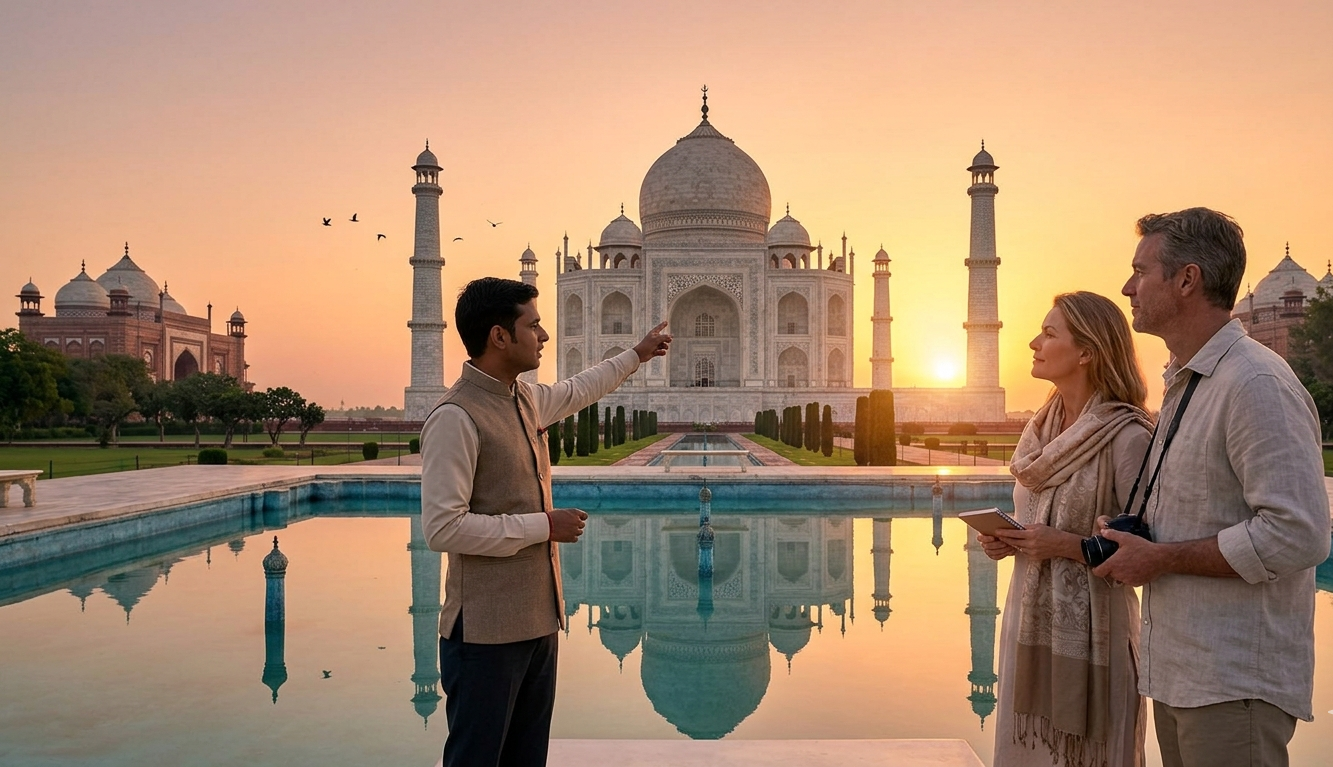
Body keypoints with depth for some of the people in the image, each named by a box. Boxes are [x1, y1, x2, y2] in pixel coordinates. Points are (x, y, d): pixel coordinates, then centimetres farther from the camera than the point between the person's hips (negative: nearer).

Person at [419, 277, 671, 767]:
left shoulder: (525, 399, 8)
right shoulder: (455, 418, -18)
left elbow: (577, 391, 31)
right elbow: (443, 529, -23)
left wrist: (636, 355, 40)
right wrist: (544, 526, -18)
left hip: (537, 620, 9)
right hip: (487, 632, -9)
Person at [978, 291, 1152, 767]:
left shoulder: (1126, 437, -13)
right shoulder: (1042, 429, 9)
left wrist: (1066, 545, -21)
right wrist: (1006, 542, 1)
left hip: (1090, 629, -6)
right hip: (1028, 621, 7)